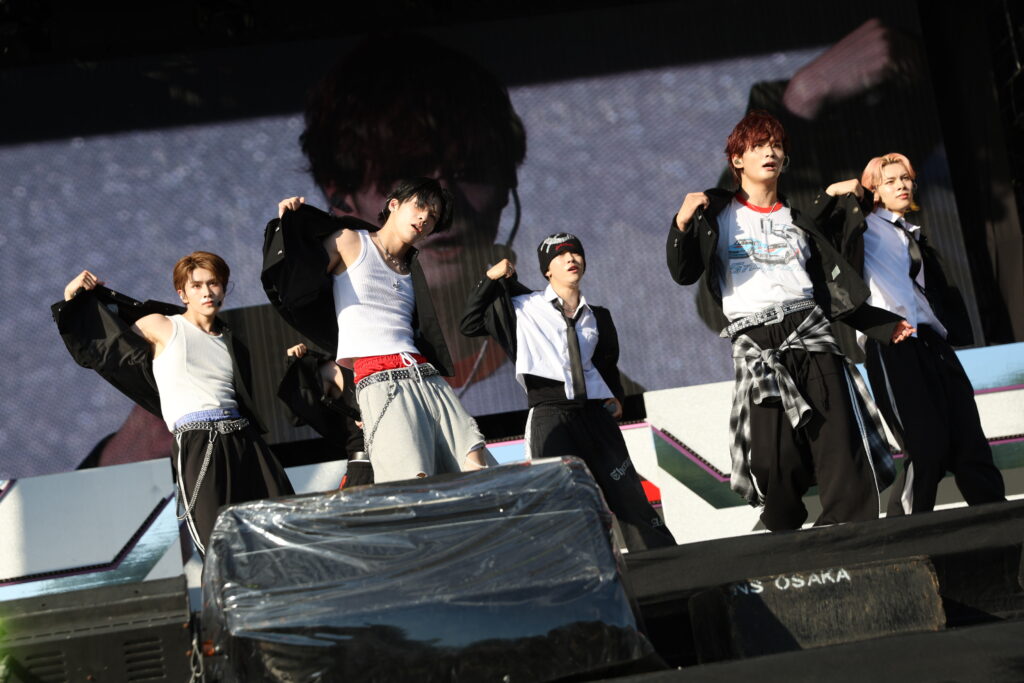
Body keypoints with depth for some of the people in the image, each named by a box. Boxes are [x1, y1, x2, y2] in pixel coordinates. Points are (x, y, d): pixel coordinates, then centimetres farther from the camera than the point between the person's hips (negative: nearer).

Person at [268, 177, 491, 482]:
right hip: (379, 381, -7)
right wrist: (287, 225, -3)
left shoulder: (411, 269, 27)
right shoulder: (350, 242, 10)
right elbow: (295, 287, 1)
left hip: (426, 376, 7)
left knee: (477, 469, -11)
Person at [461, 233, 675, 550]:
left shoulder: (598, 318, 16)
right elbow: (471, 324, 3)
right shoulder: (525, 309, 4)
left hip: (595, 414, 4)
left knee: (629, 496, 5)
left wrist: (615, 396, 19)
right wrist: (490, 280, -2)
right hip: (549, 417, -4)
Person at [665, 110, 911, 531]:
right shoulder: (718, 215, 13)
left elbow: (832, 288, 26)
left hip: (810, 331, 3)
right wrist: (682, 225, -15)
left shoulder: (799, 221, 23)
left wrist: (881, 325, 19)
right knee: (776, 456, -9)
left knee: (841, 441, -11)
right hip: (755, 341, -3)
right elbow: (684, 274, 1)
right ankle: (785, 539, 12)